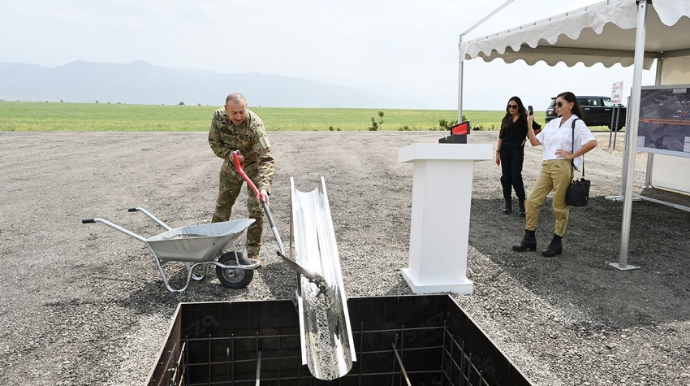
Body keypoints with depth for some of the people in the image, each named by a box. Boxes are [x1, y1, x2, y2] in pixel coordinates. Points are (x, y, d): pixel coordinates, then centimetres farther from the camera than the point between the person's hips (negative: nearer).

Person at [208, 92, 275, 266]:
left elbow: (266, 159, -41)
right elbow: (214, 142, -6)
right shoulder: (219, 116, -20)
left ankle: (253, 253, 6)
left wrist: (264, 186, -54)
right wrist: (229, 154, -27)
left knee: (256, 210, -9)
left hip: (253, 166, -4)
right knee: (222, 205, 14)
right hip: (230, 165, 4)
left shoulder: (255, 125, -35)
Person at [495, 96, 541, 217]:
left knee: (516, 177, -9)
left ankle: (521, 204, 4)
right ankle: (508, 204, 13)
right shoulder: (506, 119, 10)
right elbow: (501, 136, 10)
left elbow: (538, 128, -1)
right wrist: (497, 152, 6)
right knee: (505, 177, 5)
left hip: (517, 149, -4)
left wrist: (527, 137, -5)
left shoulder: (524, 119, -2)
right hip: (505, 149, 4)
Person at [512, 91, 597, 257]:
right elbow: (535, 142, 14)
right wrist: (529, 126, 2)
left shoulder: (576, 123, -3)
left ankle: (557, 243, 14)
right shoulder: (552, 123, 16)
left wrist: (572, 155, -13)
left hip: (563, 167, -6)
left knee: (560, 206, 2)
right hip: (546, 166, 7)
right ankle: (529, 239, 12)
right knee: (532, 201, 2)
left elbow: (592, 142, -15)